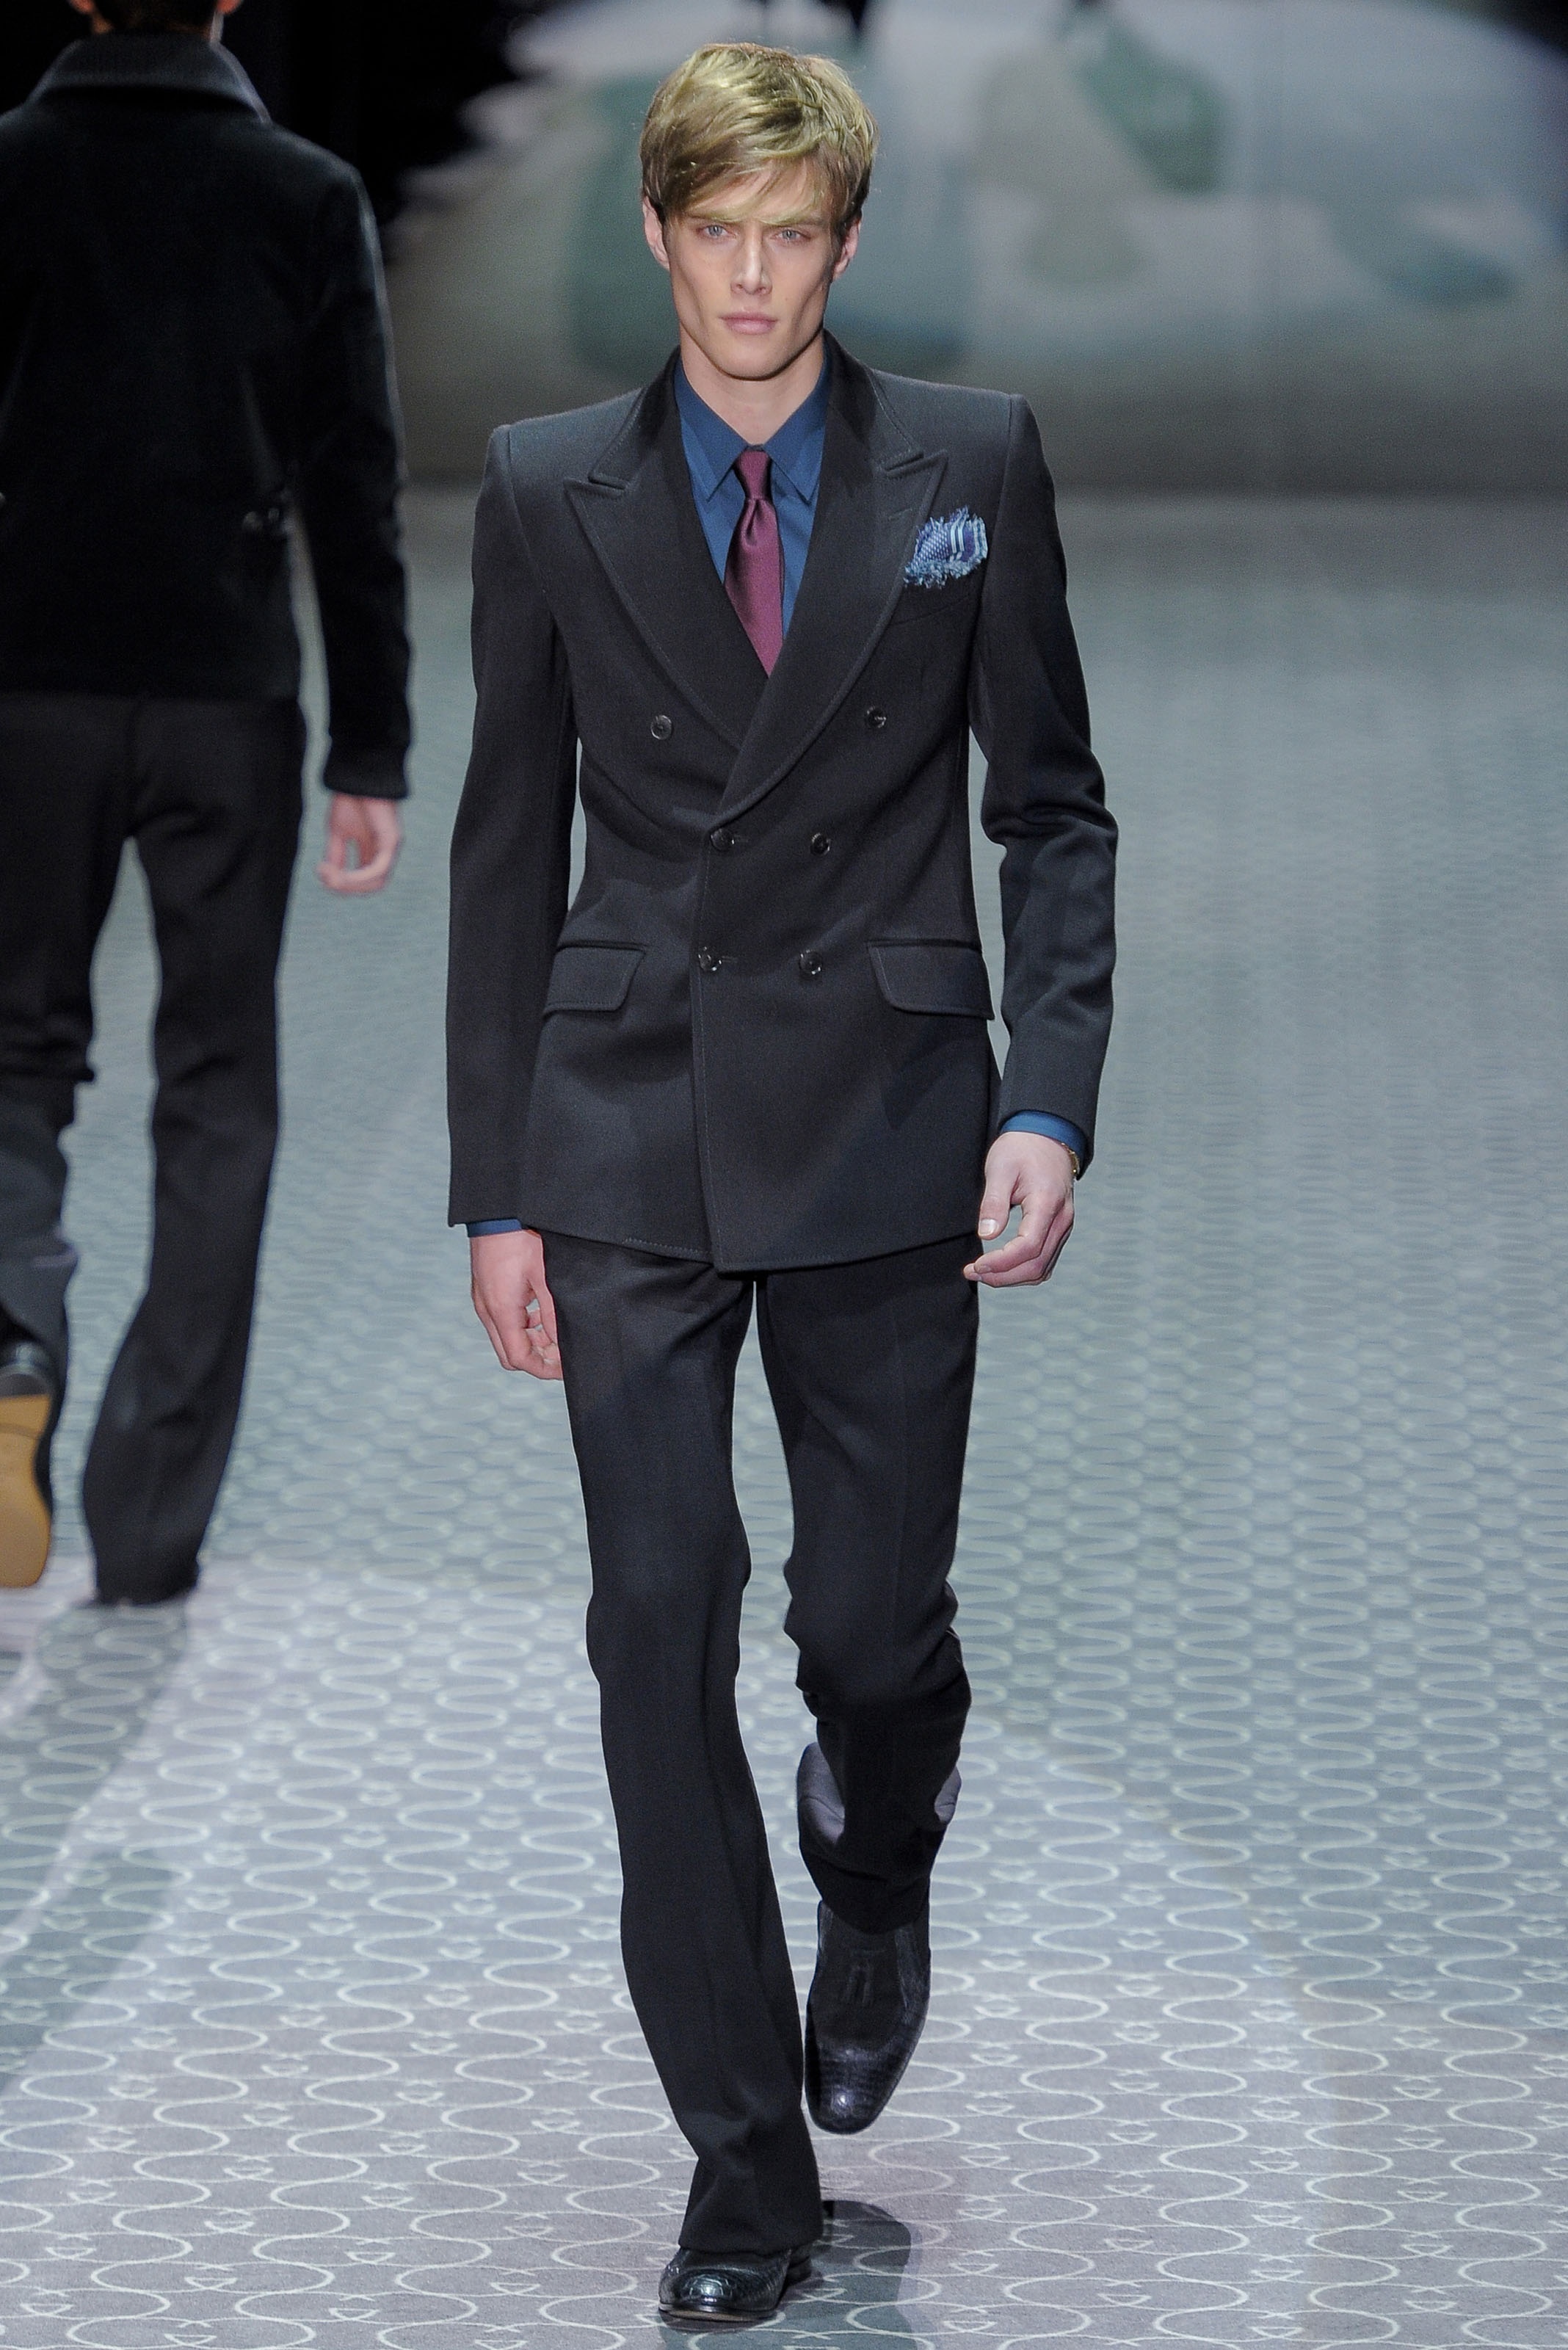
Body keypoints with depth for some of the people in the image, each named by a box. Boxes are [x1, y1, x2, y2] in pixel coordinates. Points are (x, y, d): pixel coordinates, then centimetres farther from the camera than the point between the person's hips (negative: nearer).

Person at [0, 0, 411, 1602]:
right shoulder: (307, 200, -1)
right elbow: (354, 497, -3)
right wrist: (371, 758, 1)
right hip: (227, 703, 0)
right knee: (216, 1094, 8)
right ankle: (149, 1522, 8)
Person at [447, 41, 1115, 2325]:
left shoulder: (970, 466, 2)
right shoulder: (550, 489, 4)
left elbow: (1053, 805, 5)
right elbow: (508, 848, 7)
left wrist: (1052, 1101, -7)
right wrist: (495, 1186, 5)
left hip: (886, 1121, -1)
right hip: (633, 1139, 1)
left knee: (875, 1622, 3)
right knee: (661, 1625, -3)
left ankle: (877, 1893, 40)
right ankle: (745, 2154, 7)